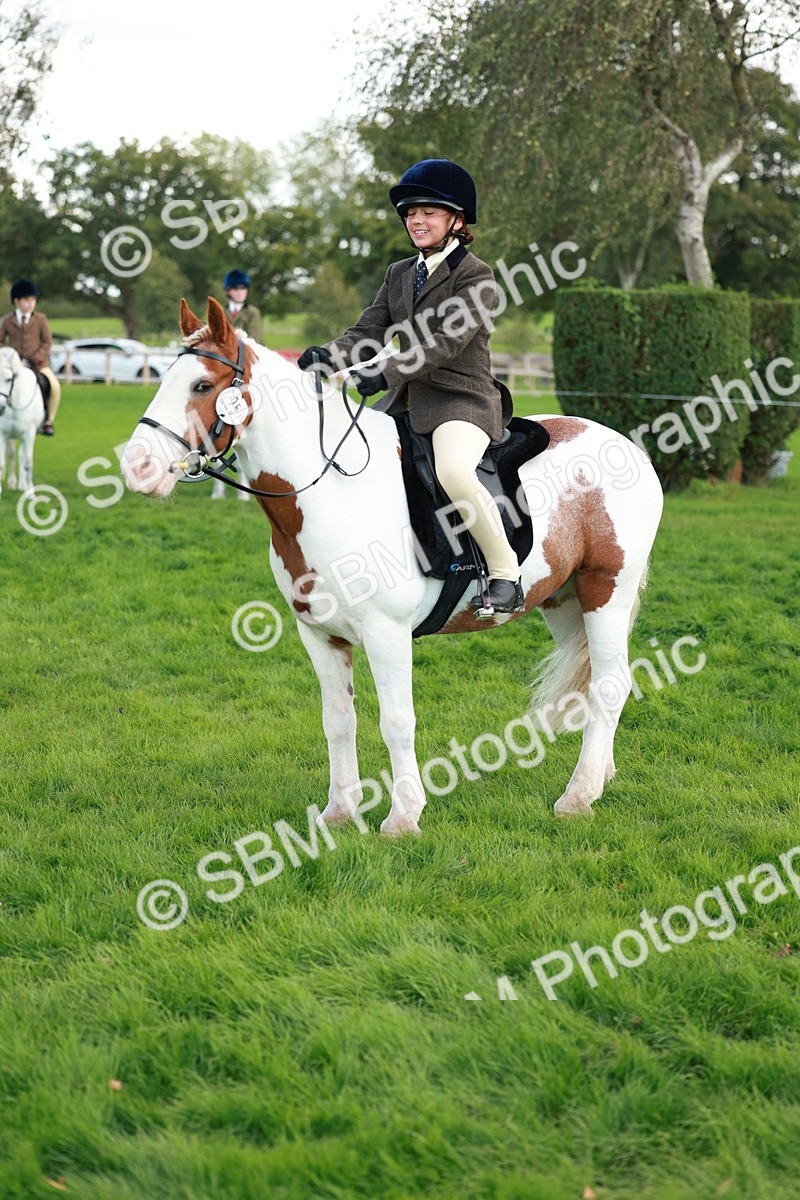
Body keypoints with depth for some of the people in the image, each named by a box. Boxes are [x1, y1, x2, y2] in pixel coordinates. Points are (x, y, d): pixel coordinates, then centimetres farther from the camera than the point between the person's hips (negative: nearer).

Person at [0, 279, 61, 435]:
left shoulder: (40, 319, 3)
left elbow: (47, 342, 1)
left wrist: (36, 358, -11)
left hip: (38, 364, -1)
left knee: (54, 386, -24)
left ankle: (48, 421, -6)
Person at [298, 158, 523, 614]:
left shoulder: (476, 276, -7)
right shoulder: (399, 274, 16)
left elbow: (448, 341, -19)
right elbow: (368, 331, 8)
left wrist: (387, 373, -30)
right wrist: (330, 356, -14)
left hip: (463, 401, -8)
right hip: (407, 402, 8)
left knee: (453, 470, -36)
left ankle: (506, 574, -22)